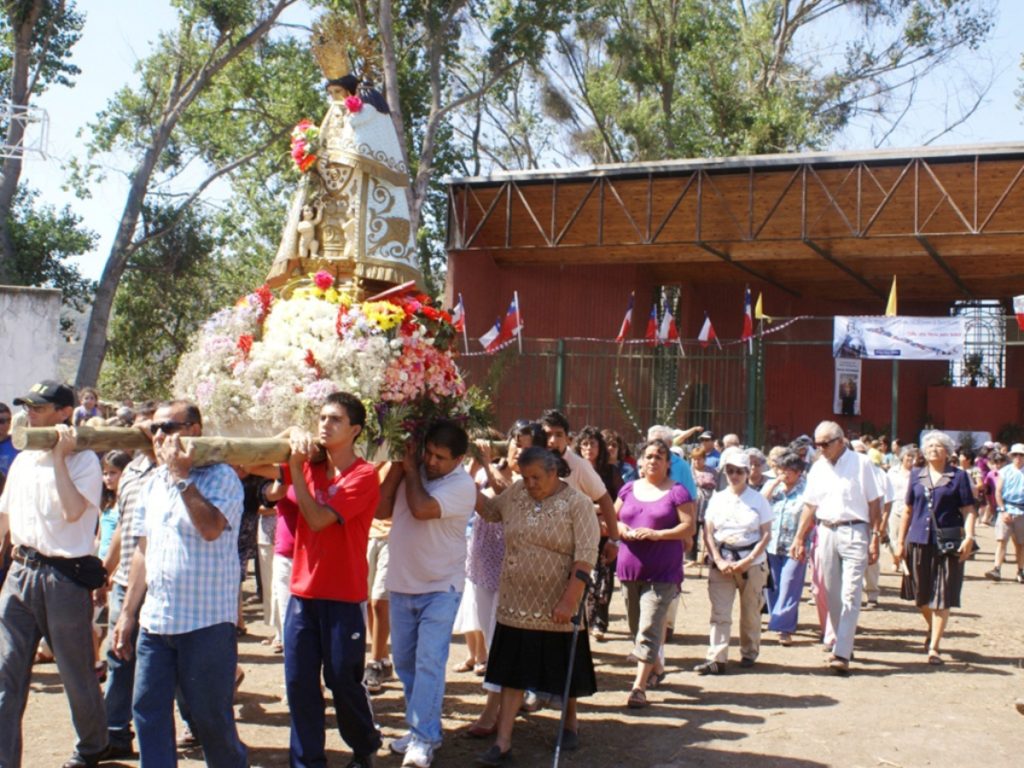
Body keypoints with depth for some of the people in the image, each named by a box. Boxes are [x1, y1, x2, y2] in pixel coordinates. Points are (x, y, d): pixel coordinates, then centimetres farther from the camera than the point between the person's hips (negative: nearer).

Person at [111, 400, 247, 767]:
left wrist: (181, 475, -21)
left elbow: (211, 528, -26)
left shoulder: (220, 476, -8)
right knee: (148, 710, 7)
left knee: (209, 716, 3)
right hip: (154, 621, 6)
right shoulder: (153, 482, 13)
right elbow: (143, 551, 18)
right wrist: (127, 612, 16)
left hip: (205, 621, -6)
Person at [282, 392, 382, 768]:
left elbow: (318, 518, -19)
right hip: (303, 591, 5)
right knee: (299, 680, 6)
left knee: (342, 680, 6)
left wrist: (296, 466, -17)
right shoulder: (309, 465, 7)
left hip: (343, 597, -5)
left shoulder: (364, 476, -11)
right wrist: (296, 440, -11)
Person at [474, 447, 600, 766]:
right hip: (517, 604, 4)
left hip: (557, 607, -3)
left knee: (564, 670, 13)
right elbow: (490, 510, 22)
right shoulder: (516, 493, 3)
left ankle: (571, 722, 36)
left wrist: (570, 601, -22)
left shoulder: (576, 503, -12)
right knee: (512, 672, 4)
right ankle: (503, 742, 6)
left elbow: (585, 557, -16)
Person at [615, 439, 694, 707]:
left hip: (663, 573, -5)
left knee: (649, 628, -12)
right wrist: (621, 529, -7)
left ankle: (639, 686, -11)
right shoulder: (629, 489, 11)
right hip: (629, 568, 5)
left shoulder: (676, 492, -3)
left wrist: (657, 534, -18)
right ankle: (656, 668, 37)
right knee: (635, 627, 15)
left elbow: (689, 526, -8)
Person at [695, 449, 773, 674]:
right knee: (719, 612, -5)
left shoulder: (758, 499, 0)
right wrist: (719, 561, -9)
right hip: (722, 562, 1)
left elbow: (766, 534, -4)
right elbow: (708, 533, 3)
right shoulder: (717, 499, 6)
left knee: (750, 612, 9)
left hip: (752, 562, -1)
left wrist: (748, 561, -13)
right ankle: (717, 658, -7)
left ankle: (749, 652, 27)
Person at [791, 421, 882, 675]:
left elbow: (874, 503, -4)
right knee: (832, 595, 10)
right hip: (826, 532, 5)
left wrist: (875, 537, -9)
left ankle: (842, 654, -12)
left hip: (854, 532, -5)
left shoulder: (861, 463, -4)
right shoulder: (818, 468, 10)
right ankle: (842, 642, 24)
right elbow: (810, 506, 14)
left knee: (850, 595, -9)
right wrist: (799, 539, 11)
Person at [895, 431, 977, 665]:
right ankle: (932, 629, 40)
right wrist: (900, 540, 10)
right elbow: (908, 510, 13)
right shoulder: (917, 475, 9)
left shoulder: (959, 476, 1)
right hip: (919, 541, 3)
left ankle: (934, 647, 4)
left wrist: (969, 537, -16)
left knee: (941, 597, -2)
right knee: (921, 595, 13)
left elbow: (969, 510, -3)